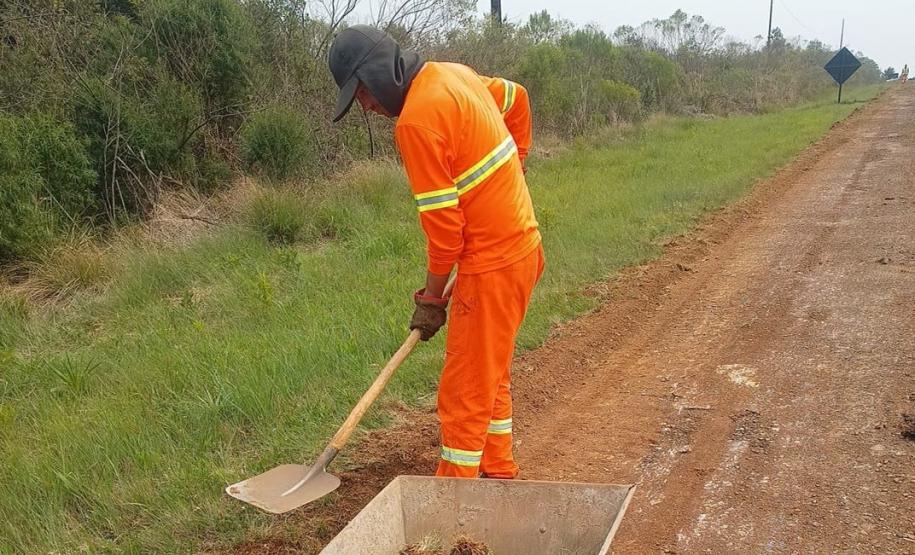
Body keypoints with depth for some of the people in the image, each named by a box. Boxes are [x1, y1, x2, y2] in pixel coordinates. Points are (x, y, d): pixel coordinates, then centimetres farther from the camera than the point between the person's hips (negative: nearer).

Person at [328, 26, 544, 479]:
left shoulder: (416, 121, -21)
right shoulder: (452, 74, 6)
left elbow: (443, 222, -19)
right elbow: (516, 98, 23)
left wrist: (431, 297, -7)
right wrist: (510, 167, 27)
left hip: (491, 263, -10)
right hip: (519, 243, 10)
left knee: (465, 391, -1)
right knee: (492, 376, 22)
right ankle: (498, 473, 35)